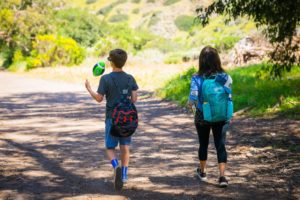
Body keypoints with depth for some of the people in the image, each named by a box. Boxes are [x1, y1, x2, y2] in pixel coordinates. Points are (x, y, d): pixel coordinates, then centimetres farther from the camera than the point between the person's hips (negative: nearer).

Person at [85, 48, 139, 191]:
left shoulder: (105, 79, -10)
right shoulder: (130, 78, 0)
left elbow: (99, 98, -8)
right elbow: (134, 99, -2)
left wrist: (89, 89, 8)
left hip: (112, 118, -3)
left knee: (110, 148, 7)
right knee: (125, 147, 13)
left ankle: (117, 167, -20)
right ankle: (124, 175, 14)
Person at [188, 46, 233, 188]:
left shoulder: (197, 79, -14)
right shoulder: (226, 77, -10)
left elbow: (192, 100, -20)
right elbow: (229, 98, -10)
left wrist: (190, 104, 3)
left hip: (202, 117, 0)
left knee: (203, 144, 18)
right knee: (220, 145, 4)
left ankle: (202, 171, 36)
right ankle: (222, 176, -7)